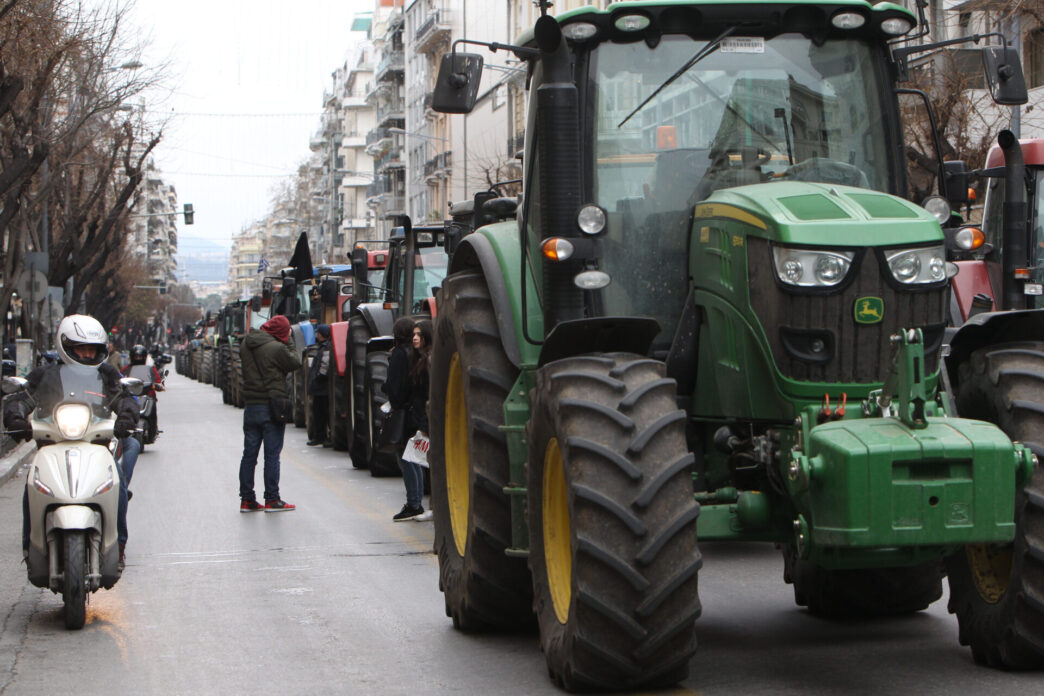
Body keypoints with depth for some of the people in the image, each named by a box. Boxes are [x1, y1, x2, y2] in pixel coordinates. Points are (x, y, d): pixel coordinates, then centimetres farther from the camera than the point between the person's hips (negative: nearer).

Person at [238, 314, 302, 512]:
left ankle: (246, 499, 13)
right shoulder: (276, 348, -14)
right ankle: (272, 499, 1)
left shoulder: (246, 345, 7)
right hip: (271, 405, -6)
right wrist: (288, 346, 7)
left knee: (249, 454, 10)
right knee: (272, 455, -1)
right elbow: (295, 363, -5)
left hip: (250, 406, 6)